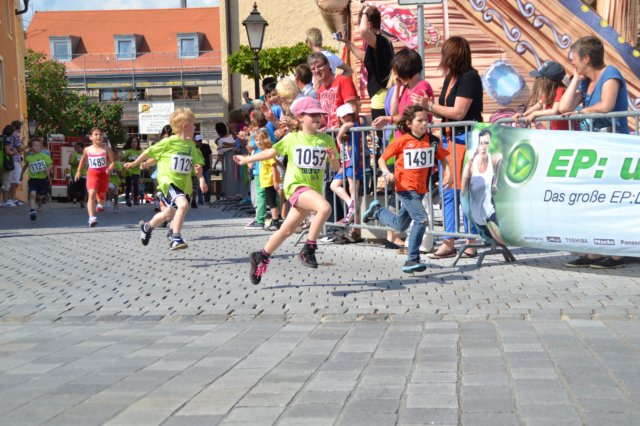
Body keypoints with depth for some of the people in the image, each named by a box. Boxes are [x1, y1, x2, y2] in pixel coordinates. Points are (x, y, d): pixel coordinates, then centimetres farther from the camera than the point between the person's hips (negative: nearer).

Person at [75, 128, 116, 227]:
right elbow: (83, 160, 21)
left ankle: (100, 204, 59)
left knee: (102, 194, 19)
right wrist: (78, 171, 23)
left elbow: (113, 162, -4)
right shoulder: (87, 150, 2)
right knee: (91, 194, -21)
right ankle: (92, 217, -31)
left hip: (104, 174, 1)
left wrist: (110, 168, -24)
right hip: (92, 174, -1)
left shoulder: (106, 149, -4)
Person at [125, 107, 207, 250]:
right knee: (183, 204, -30)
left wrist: (201, 179, -9)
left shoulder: (191, 145, 7)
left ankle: (147, 227, 47)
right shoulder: (169, 142, -10)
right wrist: (135, 163, 13)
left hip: (183, 184, 7)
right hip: (168, 181, -7)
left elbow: (197, 165, 9)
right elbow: (150, 151, 2)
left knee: (169, 214, 19)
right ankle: (175, 238, -22)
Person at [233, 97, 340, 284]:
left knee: (287, 230, 11)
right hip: (295, 185, -4)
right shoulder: (292, 139, 1)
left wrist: (333, 157, -15)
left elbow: (336, 168, 7)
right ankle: (308, 249, -19)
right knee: (325, 207, -31)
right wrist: (247, 159, 19)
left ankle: (261, 257, 31)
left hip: (313, 189, 4)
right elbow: (272, 152, 13)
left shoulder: (327, 140, 5)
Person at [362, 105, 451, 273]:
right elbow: (382, 159, -3)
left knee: (400, 225, 19)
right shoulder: (401, 141, -10)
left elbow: (443, 157, 10)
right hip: (405, 188, -6)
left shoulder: (431, 141, 1)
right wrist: (386, 173, -21)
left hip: (420, 189, 6)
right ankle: (411, 260, -15)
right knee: (421, 219, -22)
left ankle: (377, 210, 46)